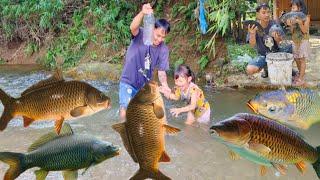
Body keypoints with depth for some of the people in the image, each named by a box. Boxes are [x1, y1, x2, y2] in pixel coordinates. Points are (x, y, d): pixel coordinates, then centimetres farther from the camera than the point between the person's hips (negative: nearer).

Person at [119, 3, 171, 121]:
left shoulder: (163, 50, -9)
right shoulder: (141, 35, -17)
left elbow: (161, 71, -8)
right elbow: (133, 27, -40)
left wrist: (164, 84, -30)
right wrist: (142, 13, -60)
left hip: (144, 85, 4)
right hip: (128, 82, -4)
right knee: (125, 111, -17)